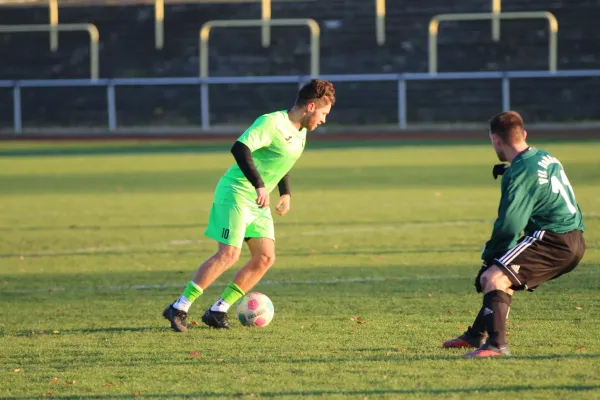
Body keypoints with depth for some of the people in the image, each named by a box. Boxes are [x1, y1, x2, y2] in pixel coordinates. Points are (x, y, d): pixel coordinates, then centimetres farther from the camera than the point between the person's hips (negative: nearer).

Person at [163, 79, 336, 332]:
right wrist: (259, 185, -35)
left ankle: (217, 311, 4)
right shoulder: (272, 123, -18)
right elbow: (239, 148, -30)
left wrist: (286, 193, 20)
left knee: (265, 257, -1)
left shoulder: (300, 133, 12)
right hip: (236, 193, -9)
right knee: (229, 254, -19)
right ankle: (179, 309, -14)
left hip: (258, 202, 9)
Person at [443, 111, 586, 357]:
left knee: (493, 278, -21)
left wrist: (489, 255, -7)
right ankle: (475, 336, 36)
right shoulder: (546, 158, 13)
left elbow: (508, 226, -19)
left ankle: (496, 344, -34)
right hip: (573, 242, 10)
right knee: (503, 276, 26)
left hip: (553, 241, -10)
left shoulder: (520, 173, -16)